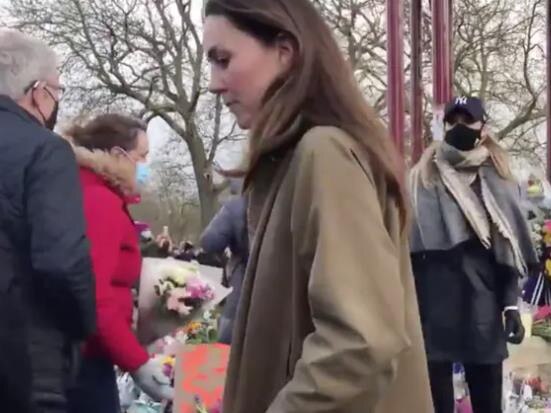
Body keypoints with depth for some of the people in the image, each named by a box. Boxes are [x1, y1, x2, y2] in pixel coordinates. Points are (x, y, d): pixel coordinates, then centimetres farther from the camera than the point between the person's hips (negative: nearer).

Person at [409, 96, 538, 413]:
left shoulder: (498, 182, 8)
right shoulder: (425, 178, 5)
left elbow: (509, 250, 7)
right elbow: (409, 241, 0)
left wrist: (511, 305, -1)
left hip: (482, 307, 1)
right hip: (433, 304, -1)